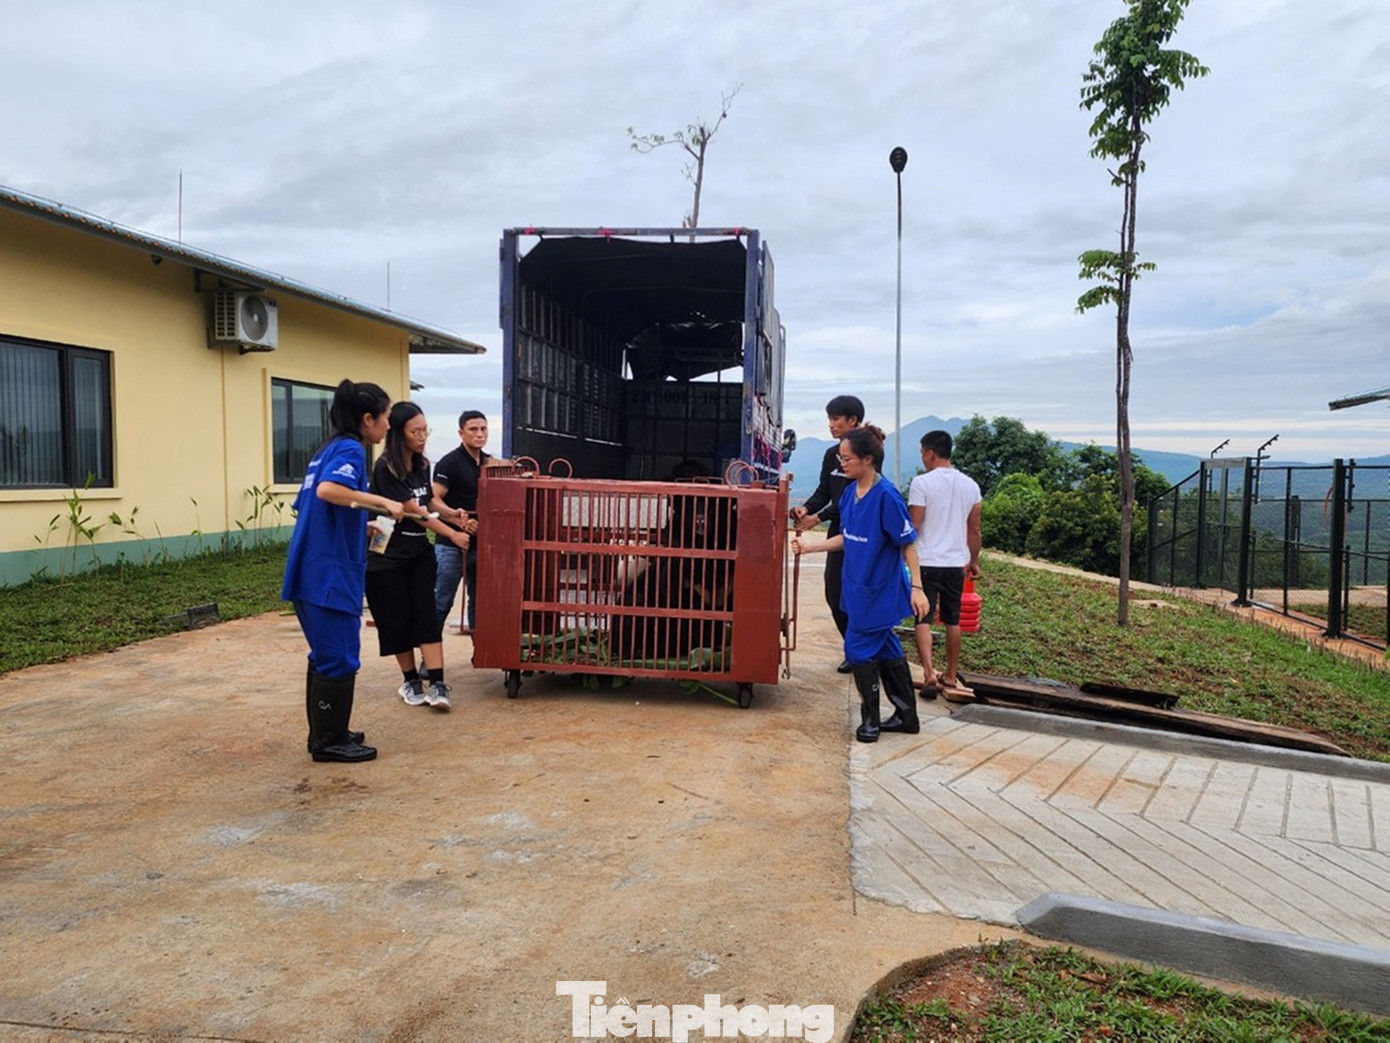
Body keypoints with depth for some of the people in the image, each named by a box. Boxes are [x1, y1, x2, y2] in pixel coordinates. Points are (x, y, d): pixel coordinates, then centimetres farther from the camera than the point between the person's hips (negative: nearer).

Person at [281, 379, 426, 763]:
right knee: (338, 657, 0)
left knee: (327, 654, 18)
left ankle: (326, 733, 28)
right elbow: (327, 490, -30)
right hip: (331, 571, -10)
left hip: (312, 569, 10)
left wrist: (361, 529, 22)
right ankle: (329, 741, 9)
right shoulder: (350, 449, -11)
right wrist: (382, 502, -24)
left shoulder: (328, 449, 17)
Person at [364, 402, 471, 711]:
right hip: (388, 557, -5)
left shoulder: (422, 465, 4)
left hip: (419, 553, 5)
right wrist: (452, 534, -13)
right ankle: (411, 681, 19)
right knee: (399, 621, 4)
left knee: (427, 616, -5)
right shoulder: (385, 468, -16)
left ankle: (437, 684, -9)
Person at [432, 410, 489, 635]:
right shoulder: (449, 463, -7)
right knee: (442, 600, -4)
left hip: (481, 542, 6)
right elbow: (434, 500, -14)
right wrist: (459, 521, -26)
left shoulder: (490, 463, 12)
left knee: (479, 599, 13)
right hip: (452, 543, -6)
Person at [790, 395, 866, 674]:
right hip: (838, 532, 7)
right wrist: (806, 508, -10)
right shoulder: (832, 455, 11)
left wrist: (819, 517, -22)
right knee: (834, 595, 7)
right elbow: (824, 492, 11)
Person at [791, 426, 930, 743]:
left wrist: (916, 588, -17)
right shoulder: (850, 492, 3)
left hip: (880, 589, -8)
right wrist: (810, 546, 8)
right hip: (857, 586, 8)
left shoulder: (886, 496, -19)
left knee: (859, 649, -1)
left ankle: (871, 719, 15)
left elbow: (907, 544, -15)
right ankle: (906, 716, 27)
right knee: (886, 649, 15)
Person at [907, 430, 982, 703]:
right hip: (956, 563, 5)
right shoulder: (970, 485, 6)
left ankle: (930, 674, -16)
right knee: (953, 621, 14)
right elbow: (974, 530, 11)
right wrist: (974, 561, 22)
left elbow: (913, 526, -12)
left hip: (927, 561, -5)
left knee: (923, 619, -1)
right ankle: (951, 677, 23)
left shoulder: (922, 483, -10)